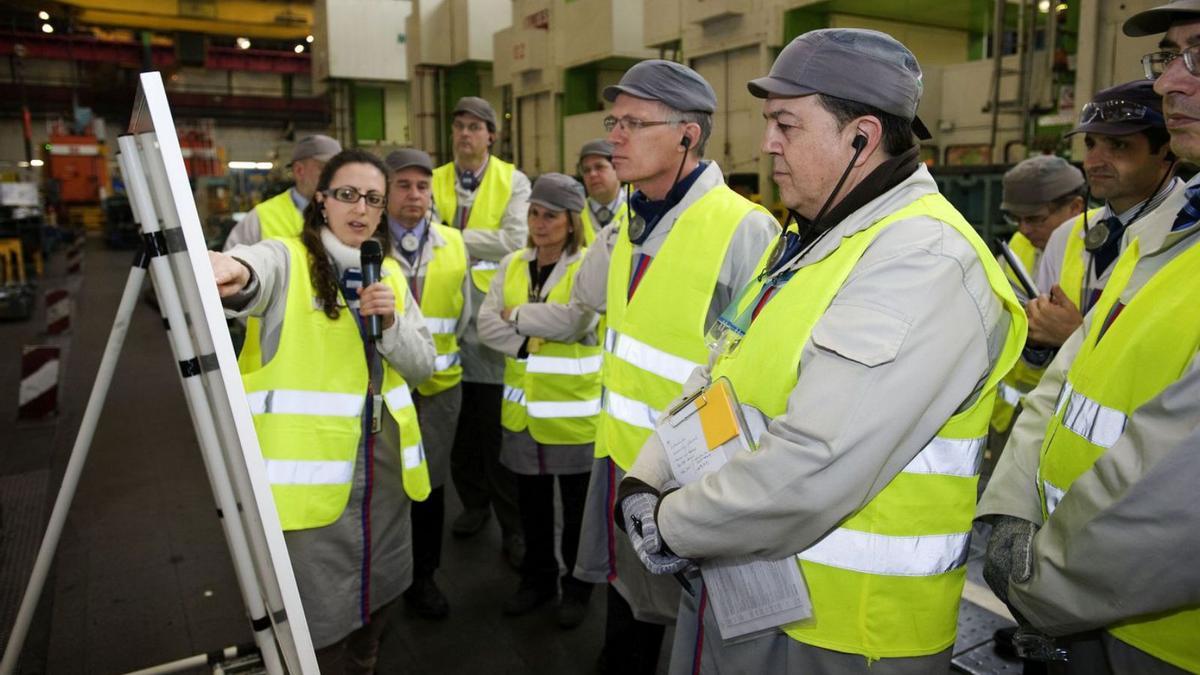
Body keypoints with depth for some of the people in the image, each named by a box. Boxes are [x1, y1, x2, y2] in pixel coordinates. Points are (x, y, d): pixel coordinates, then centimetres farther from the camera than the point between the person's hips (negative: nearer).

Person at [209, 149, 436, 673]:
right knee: (319, 625, 2)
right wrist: (235, 271, -55)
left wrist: (391, 323, -11)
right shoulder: (288, 260, -6)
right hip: (312, 472, -5)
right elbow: (257, 270, -31)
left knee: (374, 606, 19)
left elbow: (422, 365, 9)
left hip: (383, 469, 6)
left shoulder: (390, 274, 11)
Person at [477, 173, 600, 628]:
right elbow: (487, 323, 0)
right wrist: (526, 346, -16)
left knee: (578, 504, 11)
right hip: (523, 407, 5)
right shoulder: (513, 265, 6)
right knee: (531, 500, 18)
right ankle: (537, 578, 37)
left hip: (574, 409, -5)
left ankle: (577, 586, 30)